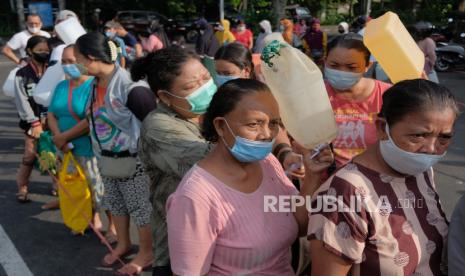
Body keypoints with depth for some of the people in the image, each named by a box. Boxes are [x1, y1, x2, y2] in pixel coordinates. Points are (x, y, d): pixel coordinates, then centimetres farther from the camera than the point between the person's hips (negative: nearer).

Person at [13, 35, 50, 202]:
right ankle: (22, 188, 15)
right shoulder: (22, 75, -2)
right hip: (33, 122, -1)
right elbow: (22, 101, -5)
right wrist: (35, 123, -11)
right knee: (29, 156, 0)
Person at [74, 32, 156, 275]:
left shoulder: (130, 87, -26)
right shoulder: (96, 84, 1)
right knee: (115, 204, 23)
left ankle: (146, 254, 29)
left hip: (133, 161, -8)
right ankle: (123, 243, 45)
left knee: (141, 208, 9)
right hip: (106, 160, 8)